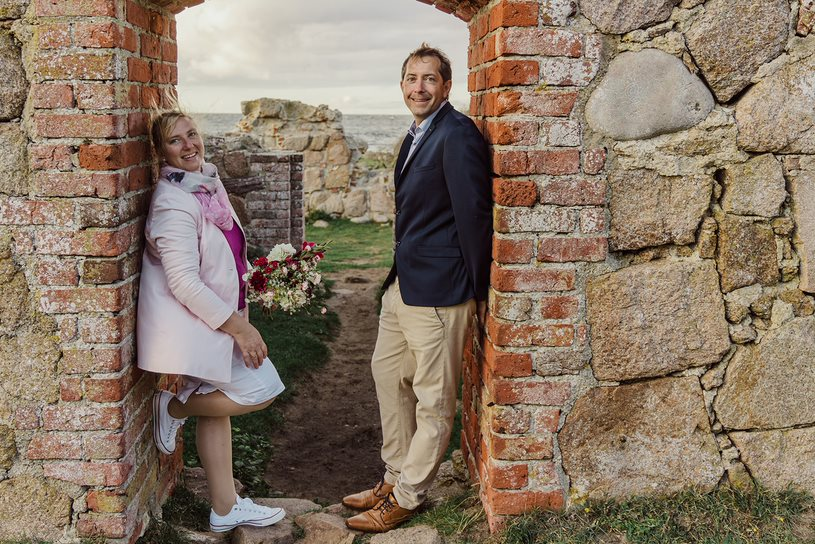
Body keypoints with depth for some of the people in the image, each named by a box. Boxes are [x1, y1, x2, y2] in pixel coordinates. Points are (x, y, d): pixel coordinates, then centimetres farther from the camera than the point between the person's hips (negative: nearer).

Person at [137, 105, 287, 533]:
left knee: (215, 409, 15)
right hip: (194, 321, -9)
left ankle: (225, 509, 26)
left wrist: (239, 311, 16)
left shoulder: (208, 181, 5)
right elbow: (184, 283, -26)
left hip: (216, 315, 9)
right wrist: (239, 327, -22)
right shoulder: (173, 203, -23)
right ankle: (174, 406, 10)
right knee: (260, 389, -8)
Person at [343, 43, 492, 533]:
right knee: (388, 375, 20)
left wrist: (478, 289, -14)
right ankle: (397, 477, 34)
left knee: (433, 401, 4)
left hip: (438, 290, -10)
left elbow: (475, 213, -18)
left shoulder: (457, 134, -16)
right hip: (403, 284, 11)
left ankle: (406, 497, 16)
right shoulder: (417, 136, 14)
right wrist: (399, 272, 14)